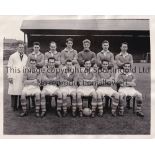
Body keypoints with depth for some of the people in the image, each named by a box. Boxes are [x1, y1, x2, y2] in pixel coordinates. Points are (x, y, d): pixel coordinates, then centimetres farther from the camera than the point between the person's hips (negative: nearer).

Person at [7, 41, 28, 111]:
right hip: (14, 78, -2)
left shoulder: (26, 57, 14)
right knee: (14, 92, -2)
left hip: (23, 77, 3)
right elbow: (9, 67, 2)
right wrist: (9, 77, -7)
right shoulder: (12, 56, 5)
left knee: (22, 92, 1)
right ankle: (14, 107, 9)